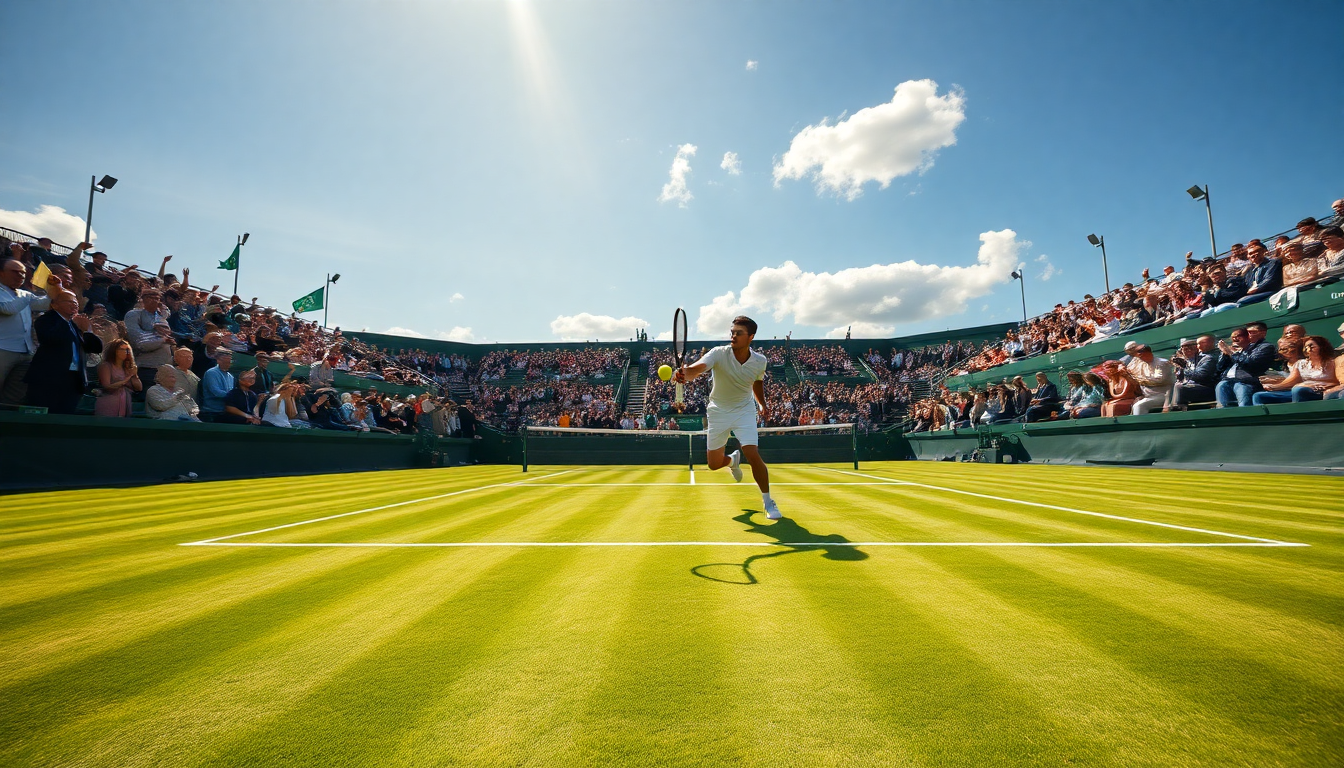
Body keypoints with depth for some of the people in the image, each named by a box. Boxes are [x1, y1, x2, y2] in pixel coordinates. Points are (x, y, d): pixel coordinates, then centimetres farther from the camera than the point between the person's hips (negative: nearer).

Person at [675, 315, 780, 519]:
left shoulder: (760, 361, -12)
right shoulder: (719, 353, -23)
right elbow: (698, 368, -44)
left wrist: (763, 405, 8)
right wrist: (685, 373, -65)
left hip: (744, 411, 0)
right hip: (719, 412, 0)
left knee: (753, 456, -17)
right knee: (714, 464, 7)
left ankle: (768, 502, 4)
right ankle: (733, 460, 46)